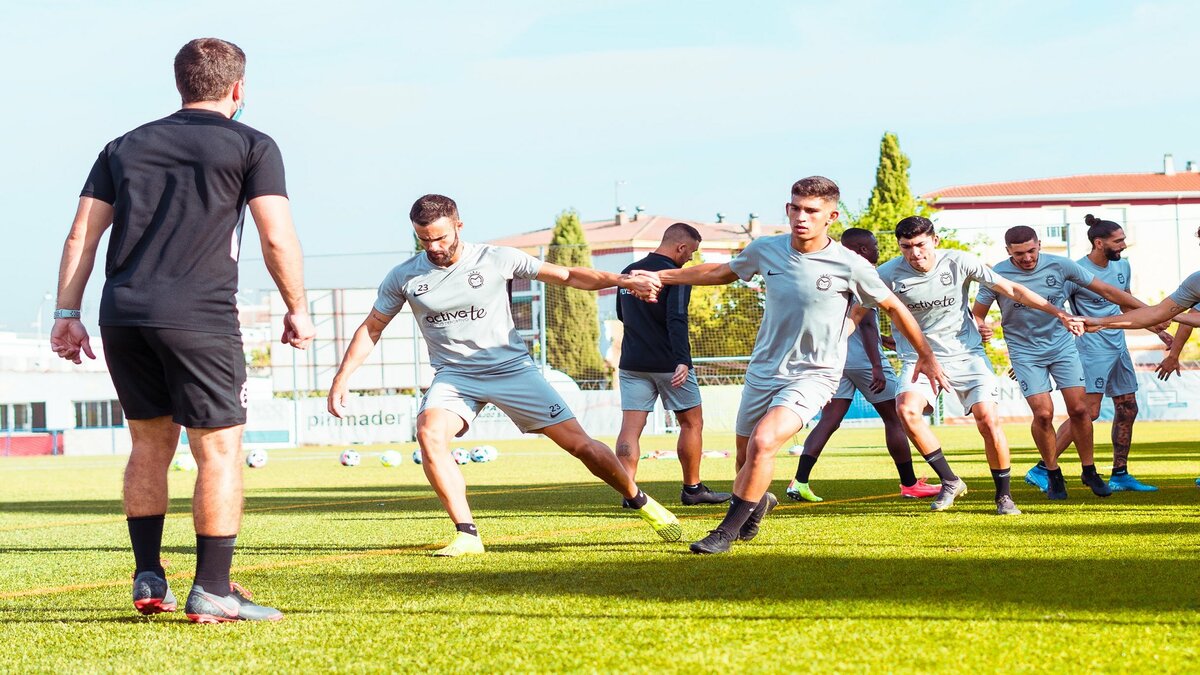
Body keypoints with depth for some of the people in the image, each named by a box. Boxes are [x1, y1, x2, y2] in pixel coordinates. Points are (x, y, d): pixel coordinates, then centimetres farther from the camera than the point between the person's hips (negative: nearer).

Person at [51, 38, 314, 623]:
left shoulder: (125, 147, 19)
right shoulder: (250, 146, 6)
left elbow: (82, 235, 13)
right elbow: (277, 238, -2)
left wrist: (67, 314, 14)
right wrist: (297, 310, 9)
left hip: (121, 313, 5)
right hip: (198, 314, -5)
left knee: (150, 443, 18)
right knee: (219, 448, 1)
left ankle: (148, 580, 19)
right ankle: (212, 592, -2)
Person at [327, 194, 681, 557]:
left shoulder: (497, 259, -7)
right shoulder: (403, 277, -2)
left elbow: (567, 276, -2)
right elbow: (371, 328, 10)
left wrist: (620, 280, -13)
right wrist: (342, 377, 2)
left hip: (512, 368, -1)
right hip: (454, 375, 1)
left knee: (580, 444, -5)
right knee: (430, 433, -30)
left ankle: (640, 501, 21)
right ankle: (467, 536, -24)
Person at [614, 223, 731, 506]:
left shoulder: (628, 273, 11)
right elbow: (677, 320, -24)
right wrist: (682, 361, -31)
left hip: (632, 363, 5)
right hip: (668, 364, -5)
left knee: (630, 427, -1)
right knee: (692, 422, 11)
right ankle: (692, 489, 17)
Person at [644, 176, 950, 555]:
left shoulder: (851, 267, -14)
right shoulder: (766, 250, -4)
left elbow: (893, 307, 2)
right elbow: (723, 273, 17)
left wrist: (926, 356, 11)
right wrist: (661, 276, 18)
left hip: (813, 375, -5)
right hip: (763, 370, 5)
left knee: (763, 442, -25)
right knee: (745, 457, 13)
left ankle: (727, 531, -12)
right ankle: (759, 503, 48)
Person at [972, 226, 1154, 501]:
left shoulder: (1059, 266, -9)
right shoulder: (998, 275, -13)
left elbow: (1107, 292, -3)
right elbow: (977, 315, -2)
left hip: (1062, 345, 2)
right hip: (1024, 351, -2)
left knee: (1078, 409, -7)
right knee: (1043, 413, -13)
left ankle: (1089, 471, 11)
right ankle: (1053, 475, 7)